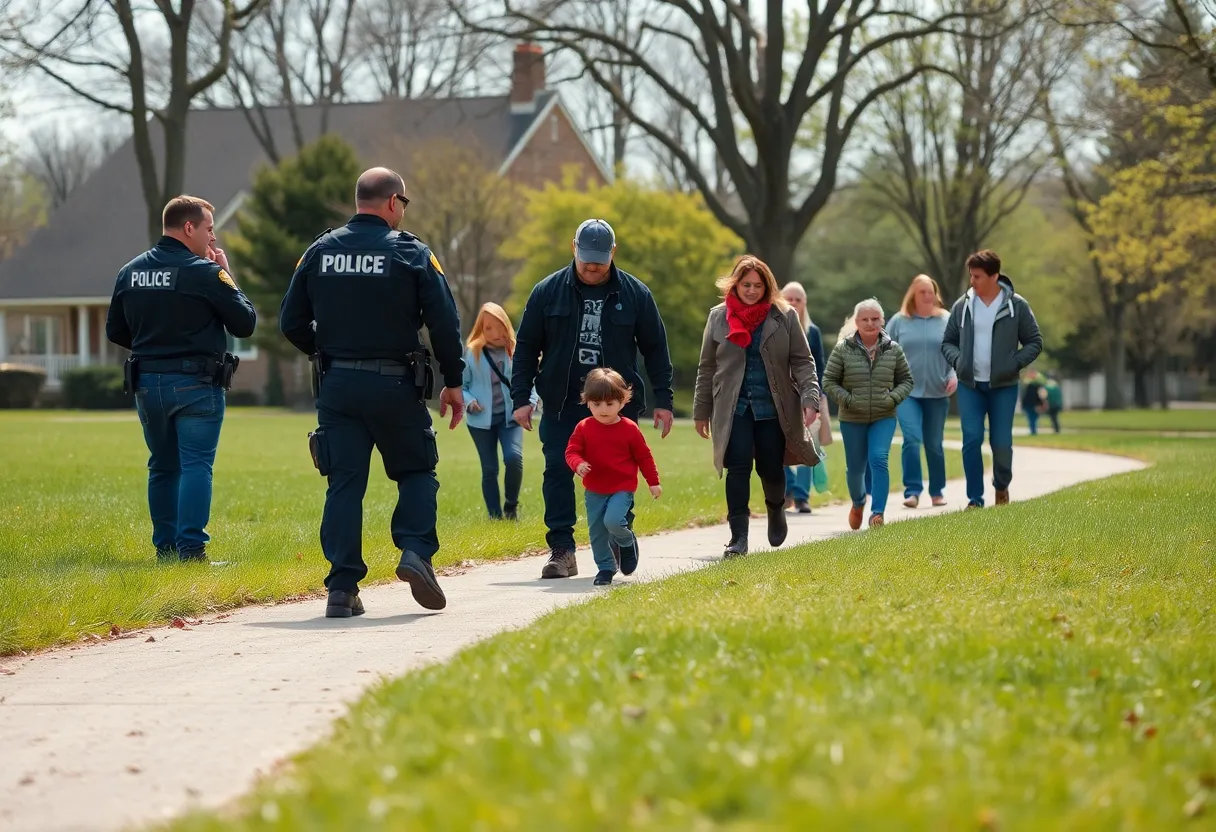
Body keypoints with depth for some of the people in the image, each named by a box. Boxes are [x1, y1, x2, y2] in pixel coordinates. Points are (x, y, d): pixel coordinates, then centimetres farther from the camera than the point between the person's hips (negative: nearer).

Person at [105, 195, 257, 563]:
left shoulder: (130, 272, 7)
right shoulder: (204, 272, -12)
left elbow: (115, 330, 14)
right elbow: (245, 323, -6)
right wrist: (228, 278, 4)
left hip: (147, 383, 6)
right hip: (195, 384, -6)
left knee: (162, 467, 14)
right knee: (196, 465, -4)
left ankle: (165, 548, 16)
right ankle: (191, 547, -11)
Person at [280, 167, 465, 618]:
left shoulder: (319, 252, 6)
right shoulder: (411, 253, -4)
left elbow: (292, 322, 7)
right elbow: (444, 322, -6)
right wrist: (454, 382, 4)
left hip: (337, 385, 3)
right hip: (395, 385, -3)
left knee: (344, 483, 4)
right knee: (416, 471, 14)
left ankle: (342, 587, -2)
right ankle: (416, 551, -8)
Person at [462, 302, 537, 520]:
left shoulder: (515, 351, -1)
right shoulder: (472, 353, -3)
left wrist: (530, 400, -7)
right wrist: (469, 402, -15)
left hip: (510, 417, 0)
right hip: (482, 420, 0)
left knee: (513, 457, -20)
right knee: (489, 469, 4)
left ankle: (512, 505, 3)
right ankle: (496, 516, 15)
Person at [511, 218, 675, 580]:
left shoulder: (635, 294, 2)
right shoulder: (548, 292, 2)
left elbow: (655, 350, 7)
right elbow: (526, 348, 5)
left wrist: (663, 400, 3)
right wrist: (521, 397, -2)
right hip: (562, 404, 0)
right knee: (558, 471, -6)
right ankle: (561, 551, -3)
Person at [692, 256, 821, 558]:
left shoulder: (784, 317, 1)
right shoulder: (719, 317, 5)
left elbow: (802, 361, 1)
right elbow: (707, 367, 10)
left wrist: (810, 398, -13)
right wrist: (701, 411, 10)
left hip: (773, 408, 0)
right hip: (733, 408, 0)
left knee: (771, 469, 6)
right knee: (738, 467, -12)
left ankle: (776, 509, 39)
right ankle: (738, 537, -10)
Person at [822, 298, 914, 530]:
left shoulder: (893, 350, 0)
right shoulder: (843, 349, -5)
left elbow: (906, 380, 9)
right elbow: (829, 381, -2)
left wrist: (893, 398, -8)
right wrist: (848, 400, -14)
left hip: (884, 418, 0)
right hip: (852, 419, 0)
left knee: (879, 459, -19)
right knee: (855, 467, 10)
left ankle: (878, 512, -19)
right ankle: (858, 503, 41)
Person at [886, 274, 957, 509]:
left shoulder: (947, 320, 4)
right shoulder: (898, 321, 3)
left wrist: (954, 375, -11)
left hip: (937, 393, 1)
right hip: (907, 392, -1)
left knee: (934, 444, 9)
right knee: (911, 439, -16)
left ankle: (937, 491, 22)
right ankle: (912, 491, -15)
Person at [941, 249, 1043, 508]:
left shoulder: (1016, 305, -3)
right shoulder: (962, 306, 3)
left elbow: (1034, 342, 2)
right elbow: (948, 342, 12)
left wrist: (1014, 364, -12)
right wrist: (958, 360, -8)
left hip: (1003, 386, -1)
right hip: (969, 385, 1)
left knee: (1001, 443, 1)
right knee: (971, 440, -8)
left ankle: (1002, 487, 29)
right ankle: (975, 499, -2)